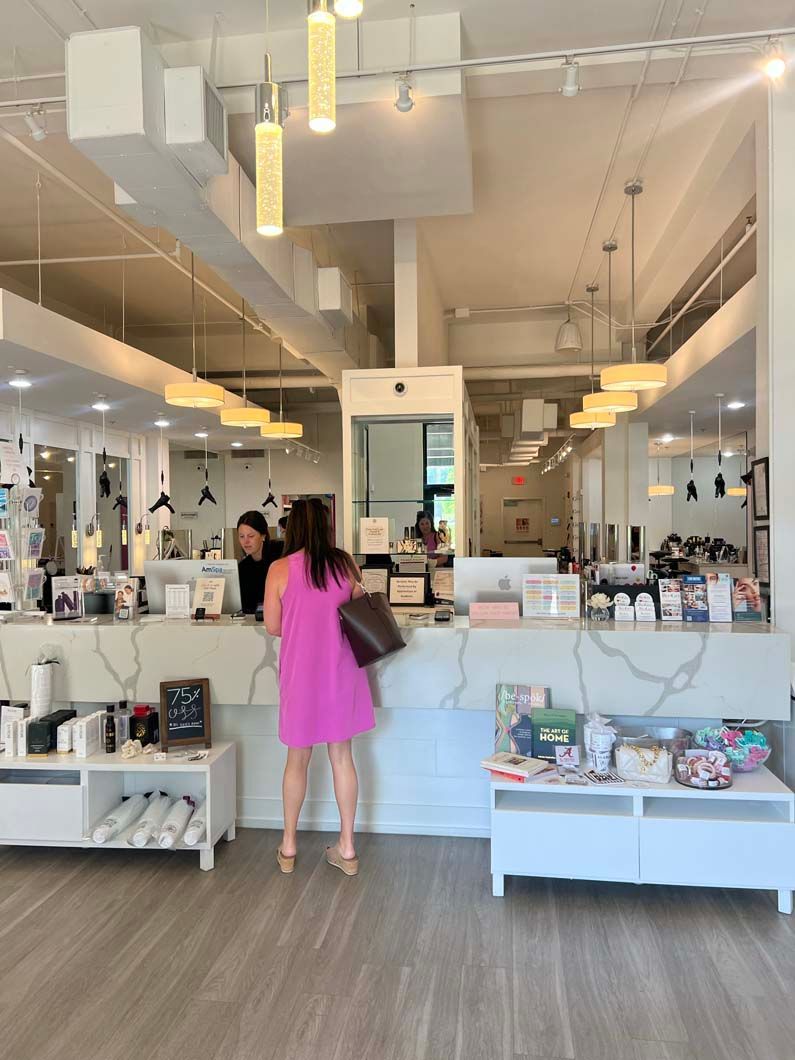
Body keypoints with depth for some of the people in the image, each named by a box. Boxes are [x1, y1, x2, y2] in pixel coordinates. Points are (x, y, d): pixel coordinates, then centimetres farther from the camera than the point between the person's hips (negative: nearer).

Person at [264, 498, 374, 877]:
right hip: (340, 671, 2)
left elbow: (272, 626, -3)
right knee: (342, 756, 12)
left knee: (298, 758, 13)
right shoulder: (346, 565, -3)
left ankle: (288, 846, 27)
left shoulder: (280, 569, -10)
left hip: (300, 672, -2)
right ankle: (347, 848, 20)